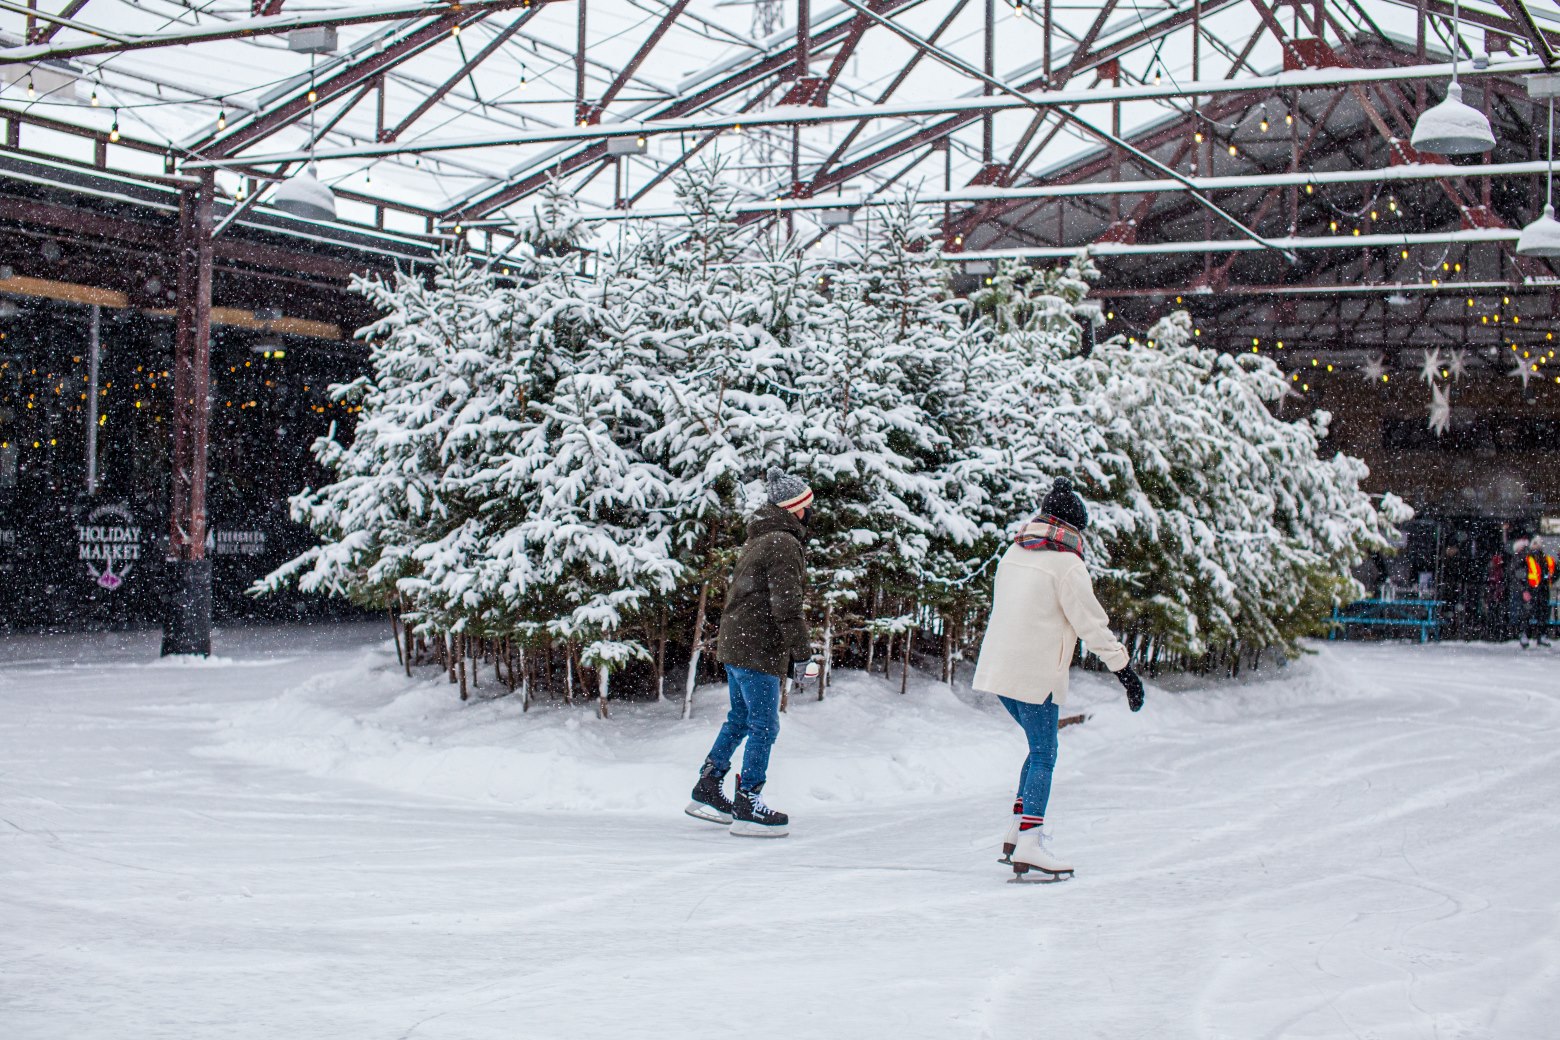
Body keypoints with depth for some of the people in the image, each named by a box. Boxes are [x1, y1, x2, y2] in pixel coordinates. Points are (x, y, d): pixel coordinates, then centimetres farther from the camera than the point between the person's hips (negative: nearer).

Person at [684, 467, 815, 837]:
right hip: (758, 649, -10)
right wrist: (800, 649, -16)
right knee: (764, 726, -4)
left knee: (739, 719, 19)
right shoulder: (782, 543, -14)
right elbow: (786, 603, -20)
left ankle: (707, 791, 25)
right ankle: (747, 807, -2)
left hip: (734, 642, 10)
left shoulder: (758, 539, 17)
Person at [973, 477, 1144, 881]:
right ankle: (1029, 845, -5)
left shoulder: (1013, 554, 12)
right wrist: (1125, 668, -7)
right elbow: (1092, 624, -12)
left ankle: (1018, 831, 16)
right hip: (1036, 675, -8)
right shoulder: (1067, 564, -11)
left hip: (998, 667, 8)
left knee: (1041, 747, 18)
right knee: (1044, 755, -1)